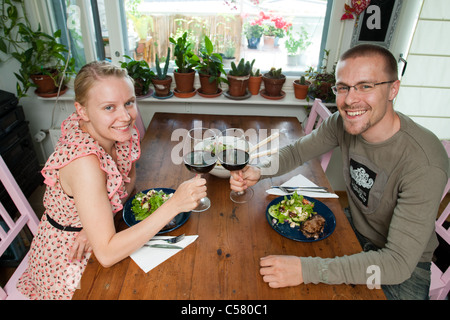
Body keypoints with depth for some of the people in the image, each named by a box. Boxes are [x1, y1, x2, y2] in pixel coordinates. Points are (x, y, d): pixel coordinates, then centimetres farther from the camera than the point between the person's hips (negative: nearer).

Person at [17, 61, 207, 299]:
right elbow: (106, 254, -34)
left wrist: (99, 221, -17)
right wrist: (174, 205, -39)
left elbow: (129, 177, 2)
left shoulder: (114, 131, -14)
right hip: (67, 264, -6)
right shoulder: (84, 162, -35)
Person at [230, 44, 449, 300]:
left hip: (405, 266, -4)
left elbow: (398, 262, -34)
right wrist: (259, 171, -25)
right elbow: (296, 152, -3)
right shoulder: (344, 123, -16)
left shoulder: (425, 164, -34)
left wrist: (306, 269, -40)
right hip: (355, 231, 5)